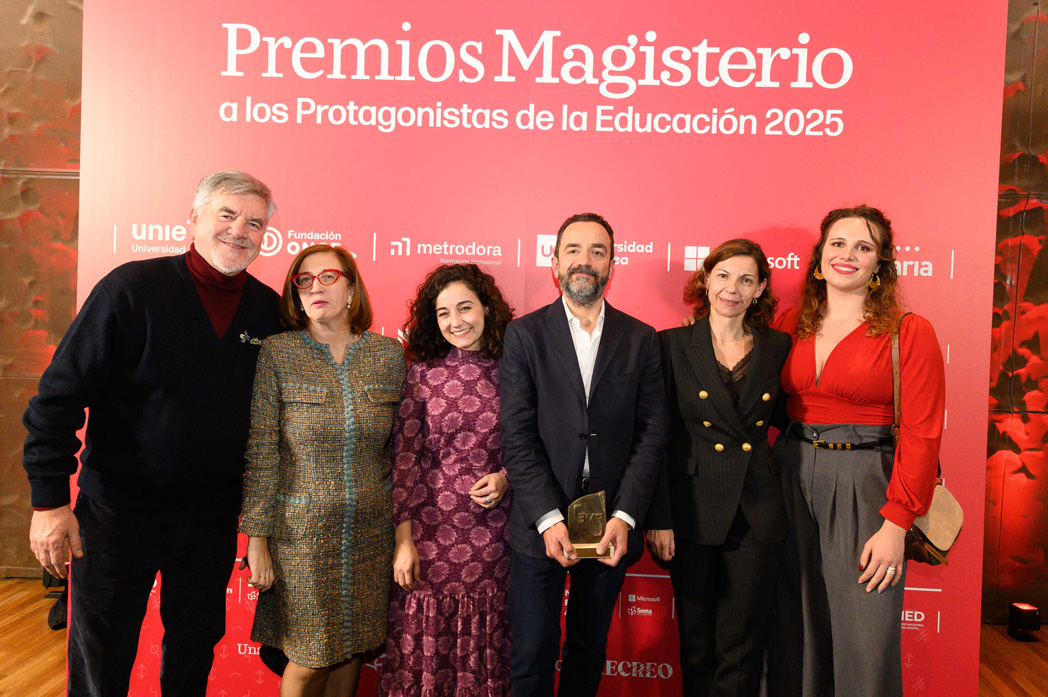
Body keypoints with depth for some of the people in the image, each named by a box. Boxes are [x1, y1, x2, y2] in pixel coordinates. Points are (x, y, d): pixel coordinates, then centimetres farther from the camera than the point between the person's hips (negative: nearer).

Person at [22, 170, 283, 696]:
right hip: (120, 508, -3)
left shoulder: (269, 308, -1)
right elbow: (61, 393, -12)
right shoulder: (133, 288, -13)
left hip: (214, 515, 4)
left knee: (195, 650, 20)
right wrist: (49, 498, -15)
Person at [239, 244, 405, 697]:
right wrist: (257, 539, -7)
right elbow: (260, 452, -6)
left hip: (371, 532, 2)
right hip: (301, 531, -2)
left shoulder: (389, 354, 0)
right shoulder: (277, 353, -7)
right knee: (309, 659, 8)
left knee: (352, 649, 15)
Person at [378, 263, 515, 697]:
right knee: (424, 646, 7)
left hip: (493, 529, 1)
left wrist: (506, 477, -8)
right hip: (431, 531, -1)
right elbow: (404, 458, -2)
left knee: (484, 652, 10)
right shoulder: (422, 374, 0)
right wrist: (403, 539, -5)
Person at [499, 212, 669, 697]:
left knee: (590, 651, 16)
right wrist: (548, 517, -14)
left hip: (611, 526, 2)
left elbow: (652, 433, 0)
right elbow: (517, 436, -6)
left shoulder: (641, 340, 5)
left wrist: (624, 516, -10)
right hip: (539, 525, -1)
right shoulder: (524, 334, 0)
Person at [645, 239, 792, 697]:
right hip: (692, 512, -1)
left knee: (742, 649, 8)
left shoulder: (777, 347, 5)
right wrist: (658, 519, -7)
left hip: (756, 516, 2)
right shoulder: (673, 344, -1)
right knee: (696, 644, 11)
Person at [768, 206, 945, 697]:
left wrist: (896, 523, -12)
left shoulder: (909, 333, -5)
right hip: (790, 477, 4)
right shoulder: (791, 325, 7)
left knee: (866, 642, 3)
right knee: (794, 630, 13)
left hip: (864, 487, -3)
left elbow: (921, 433, -9)